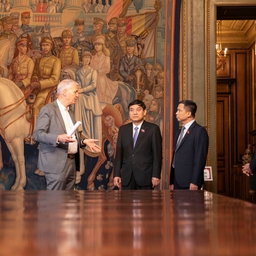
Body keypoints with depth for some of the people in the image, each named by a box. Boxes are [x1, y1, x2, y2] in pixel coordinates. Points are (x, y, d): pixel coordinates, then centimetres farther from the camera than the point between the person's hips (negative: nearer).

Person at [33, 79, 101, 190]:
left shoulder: (70, 112, 20)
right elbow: (37, 134, -12)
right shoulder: (48, 109, -5)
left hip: (71, 163, 8)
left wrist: (83, 141, 9)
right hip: (56, 163, -8)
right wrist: (58, 138, -26)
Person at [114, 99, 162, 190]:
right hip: (127, 176, 3)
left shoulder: (153, 129, -1)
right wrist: (116, 174, 3)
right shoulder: (123, 129, 10)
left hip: (145, 175, -3)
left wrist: (156, 175, -9)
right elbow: (119, 153, 9)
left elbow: (157, 154, -4)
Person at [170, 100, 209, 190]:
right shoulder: (180, 132, 18)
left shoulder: (199, 131, -8)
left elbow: (200, 158, -14)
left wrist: (195, 182, -19)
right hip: (177, 182, 7)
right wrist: (171, 182, 13)